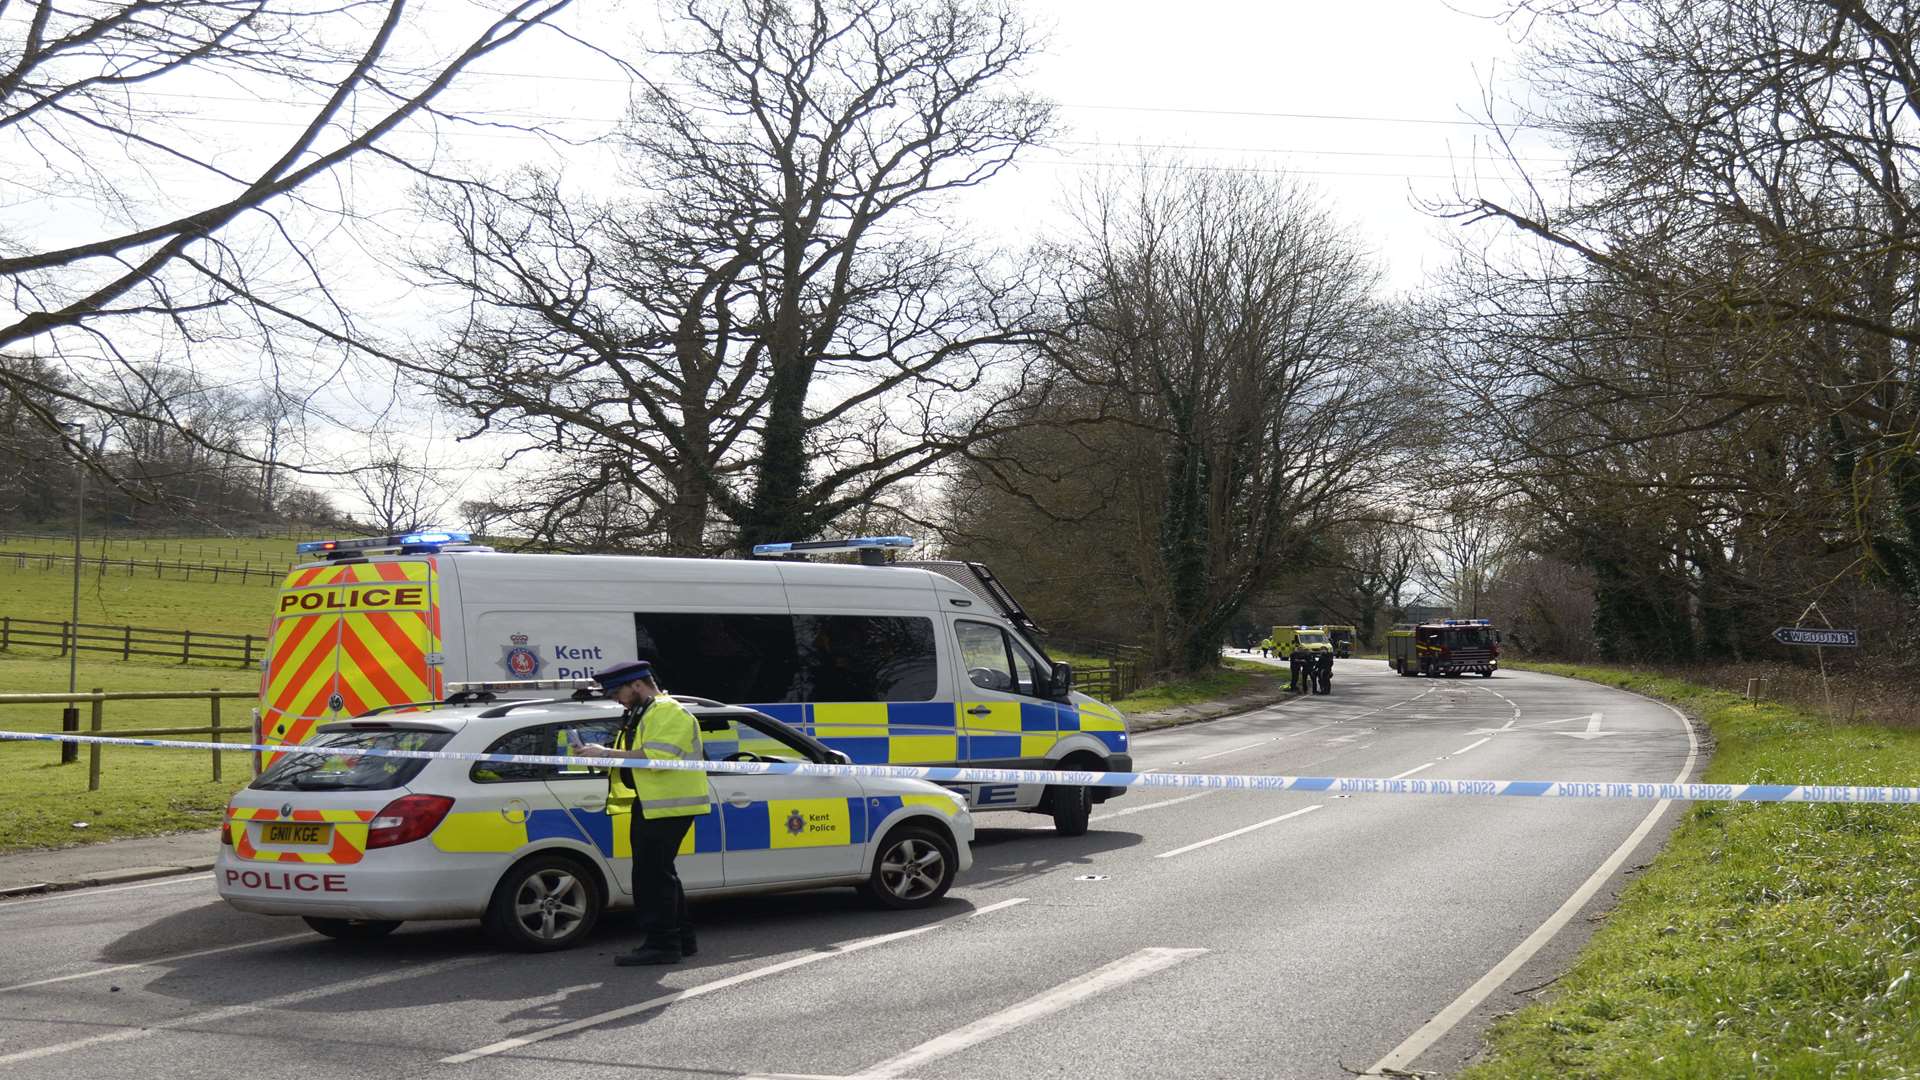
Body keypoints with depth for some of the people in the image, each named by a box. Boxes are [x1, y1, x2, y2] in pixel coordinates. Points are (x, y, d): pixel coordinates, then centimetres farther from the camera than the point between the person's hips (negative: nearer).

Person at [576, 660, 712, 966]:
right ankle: (681, 938, 23)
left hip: (668, 805, -11)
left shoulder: (668, 712, -12)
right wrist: (603, 755, 6)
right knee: (658, 872, 15)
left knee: (652, 874, -12)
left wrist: (607, 753, -21)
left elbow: (656, 757, -25)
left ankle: (662, 944, -10)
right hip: (648, 804, 11)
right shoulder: (641, 716, 23)